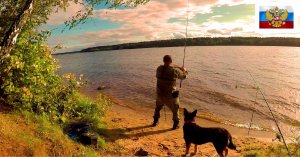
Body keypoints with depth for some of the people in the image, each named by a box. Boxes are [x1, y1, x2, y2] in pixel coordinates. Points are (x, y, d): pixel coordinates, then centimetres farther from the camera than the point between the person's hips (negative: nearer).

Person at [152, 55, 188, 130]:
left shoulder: (159, 69, -6)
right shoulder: (175, 70, -16)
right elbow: (183, 76, 1)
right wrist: (184, 71, 25)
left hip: (159, 94, 4)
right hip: (170, 95, -4)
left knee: (158, 107, 28)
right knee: (175, 109, 19)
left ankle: (155, 122, 39)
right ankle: (176, 124, 25)